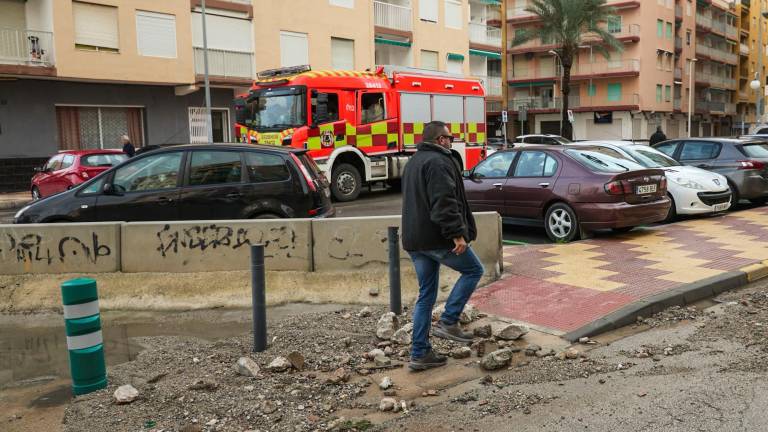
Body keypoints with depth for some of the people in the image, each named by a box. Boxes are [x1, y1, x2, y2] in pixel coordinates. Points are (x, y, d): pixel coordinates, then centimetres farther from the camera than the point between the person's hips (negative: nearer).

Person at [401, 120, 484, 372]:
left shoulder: (413, 162, 21)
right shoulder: (439, 162, -12)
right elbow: (444, 203, -23)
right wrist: (457, 233, -22)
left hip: (414, 240, 9)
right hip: (437, 238, -9)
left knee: (426, 296, 12)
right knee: (473, 270, 10)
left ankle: (420, 354, 14)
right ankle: (448, 321, 2)